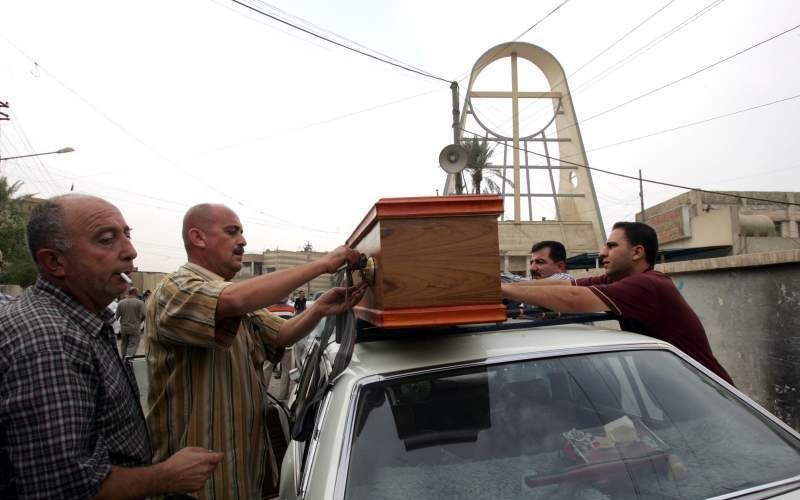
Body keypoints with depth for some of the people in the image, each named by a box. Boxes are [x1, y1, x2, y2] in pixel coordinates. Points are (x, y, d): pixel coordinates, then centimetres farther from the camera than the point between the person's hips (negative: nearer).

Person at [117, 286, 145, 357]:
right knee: (133, 345, -3)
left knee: (124, 344, 18)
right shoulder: (140, 303, -10)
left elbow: (117, 315, 3)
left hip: (123, 328, 4)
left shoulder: (121, 302, 2)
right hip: (135, 328, -4)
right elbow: (143, 315, -12)